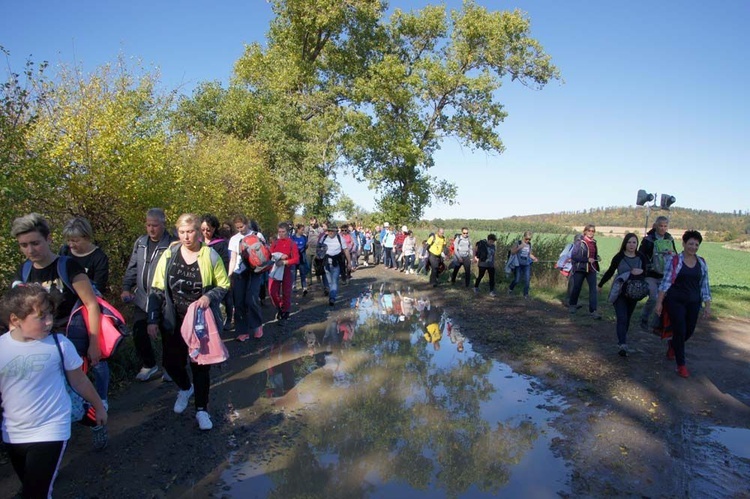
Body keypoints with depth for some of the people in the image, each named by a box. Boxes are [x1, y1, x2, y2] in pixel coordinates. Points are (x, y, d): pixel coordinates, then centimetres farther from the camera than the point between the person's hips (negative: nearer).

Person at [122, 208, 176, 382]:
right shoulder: (140, 242, 6)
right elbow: (132, 268, 13)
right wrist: (126, 288, 4)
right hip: (142, 298, 5)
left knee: (167, 335, 9)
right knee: (139, 333, 11)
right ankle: (148, 365, 33)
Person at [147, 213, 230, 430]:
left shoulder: (210, 256, -9)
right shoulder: (169, 255, -4)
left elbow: (223, 285, -1)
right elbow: (157, 290, -1)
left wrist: (209, 296, -21)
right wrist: (153, 320, -5)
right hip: (174, 321, 2)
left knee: (201, 364, 4)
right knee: (171, 362, 8)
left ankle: (201, 409, 23)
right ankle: (185, 388, 42)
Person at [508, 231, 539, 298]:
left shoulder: (529, 244, 7)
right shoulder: (518, 243, -5)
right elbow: (512, 252, -12)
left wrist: (534, 258, 0)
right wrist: (519, 247, -23)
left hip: (527, 264, 4)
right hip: (518, 264, -3)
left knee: (527, 279, -4)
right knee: (517, 280, -3)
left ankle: (526, 294, 10)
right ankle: (510, 289, 25)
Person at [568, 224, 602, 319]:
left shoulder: (594, 242, 10)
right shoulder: (580, 242, -10)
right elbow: (573, 256, -16)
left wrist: (597, 258, 4)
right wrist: (587, 259, -19)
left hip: (591, 269, 5)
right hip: (580, 268, -4)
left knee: (593, 289, -4)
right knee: (576, 288, 10)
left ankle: (593, 311, -3)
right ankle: (572, 305, 32)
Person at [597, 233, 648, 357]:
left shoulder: (641, 257, -1)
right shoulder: (619, 257, -7)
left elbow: (647, 273, 4)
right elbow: (610, 272, 4)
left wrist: (641, 272, -19)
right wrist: (600, 284, 14)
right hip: (619, 292, -3)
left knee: (627, 318, 11)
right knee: (622, 318, -12)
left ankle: (622, 341, 26)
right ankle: (622, 345, -18)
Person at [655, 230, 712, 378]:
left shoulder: (702, 263, 6)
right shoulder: (674, 260, -7)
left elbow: (705, 286, 10)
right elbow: (666, 282, -7)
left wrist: (707, 306, 7)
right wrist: (659, 302, -9)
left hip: (693, 303, 4)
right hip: (675, 302, -4)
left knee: (689, 331, 11)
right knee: (680, 331, -5)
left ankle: (672, 344, 44)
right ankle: (681, 365, 7)